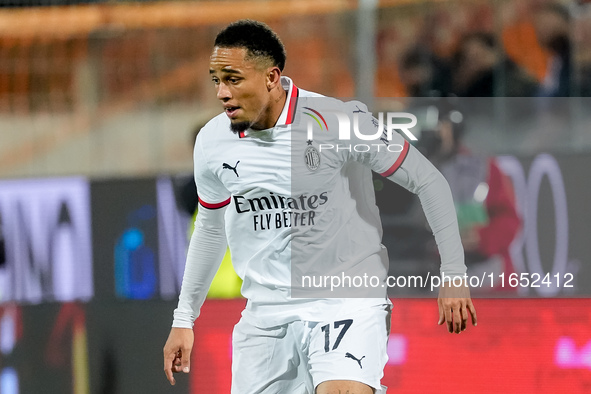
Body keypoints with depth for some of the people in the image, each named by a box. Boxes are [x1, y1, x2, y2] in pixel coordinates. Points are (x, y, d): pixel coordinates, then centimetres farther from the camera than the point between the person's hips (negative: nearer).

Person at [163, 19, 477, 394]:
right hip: (265, 314, 5)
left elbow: (429, 182, -7)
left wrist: (454, 275, -8)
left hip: (347, 303, -5)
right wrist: (184, 319, 21)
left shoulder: (340, 121, -16)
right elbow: (210, 228, 18)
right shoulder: (212, 143, 0)